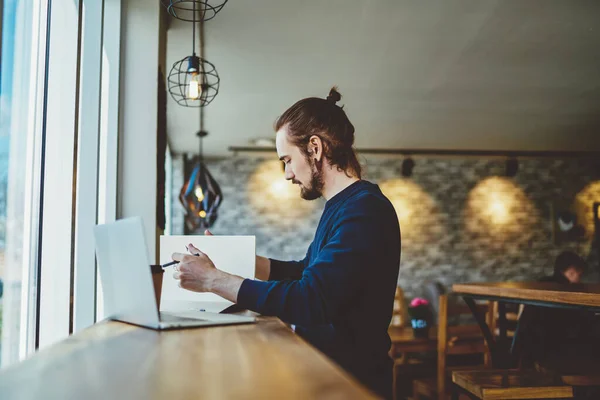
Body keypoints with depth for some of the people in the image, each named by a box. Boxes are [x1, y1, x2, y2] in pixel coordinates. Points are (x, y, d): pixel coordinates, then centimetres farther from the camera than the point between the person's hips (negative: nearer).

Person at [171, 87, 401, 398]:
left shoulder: (364, 211, -20)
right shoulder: (341, 206, 12)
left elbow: (309, 303, -27)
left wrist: (214, 280, -19)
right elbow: (303, 272, 21)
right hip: (323, 366, 8)